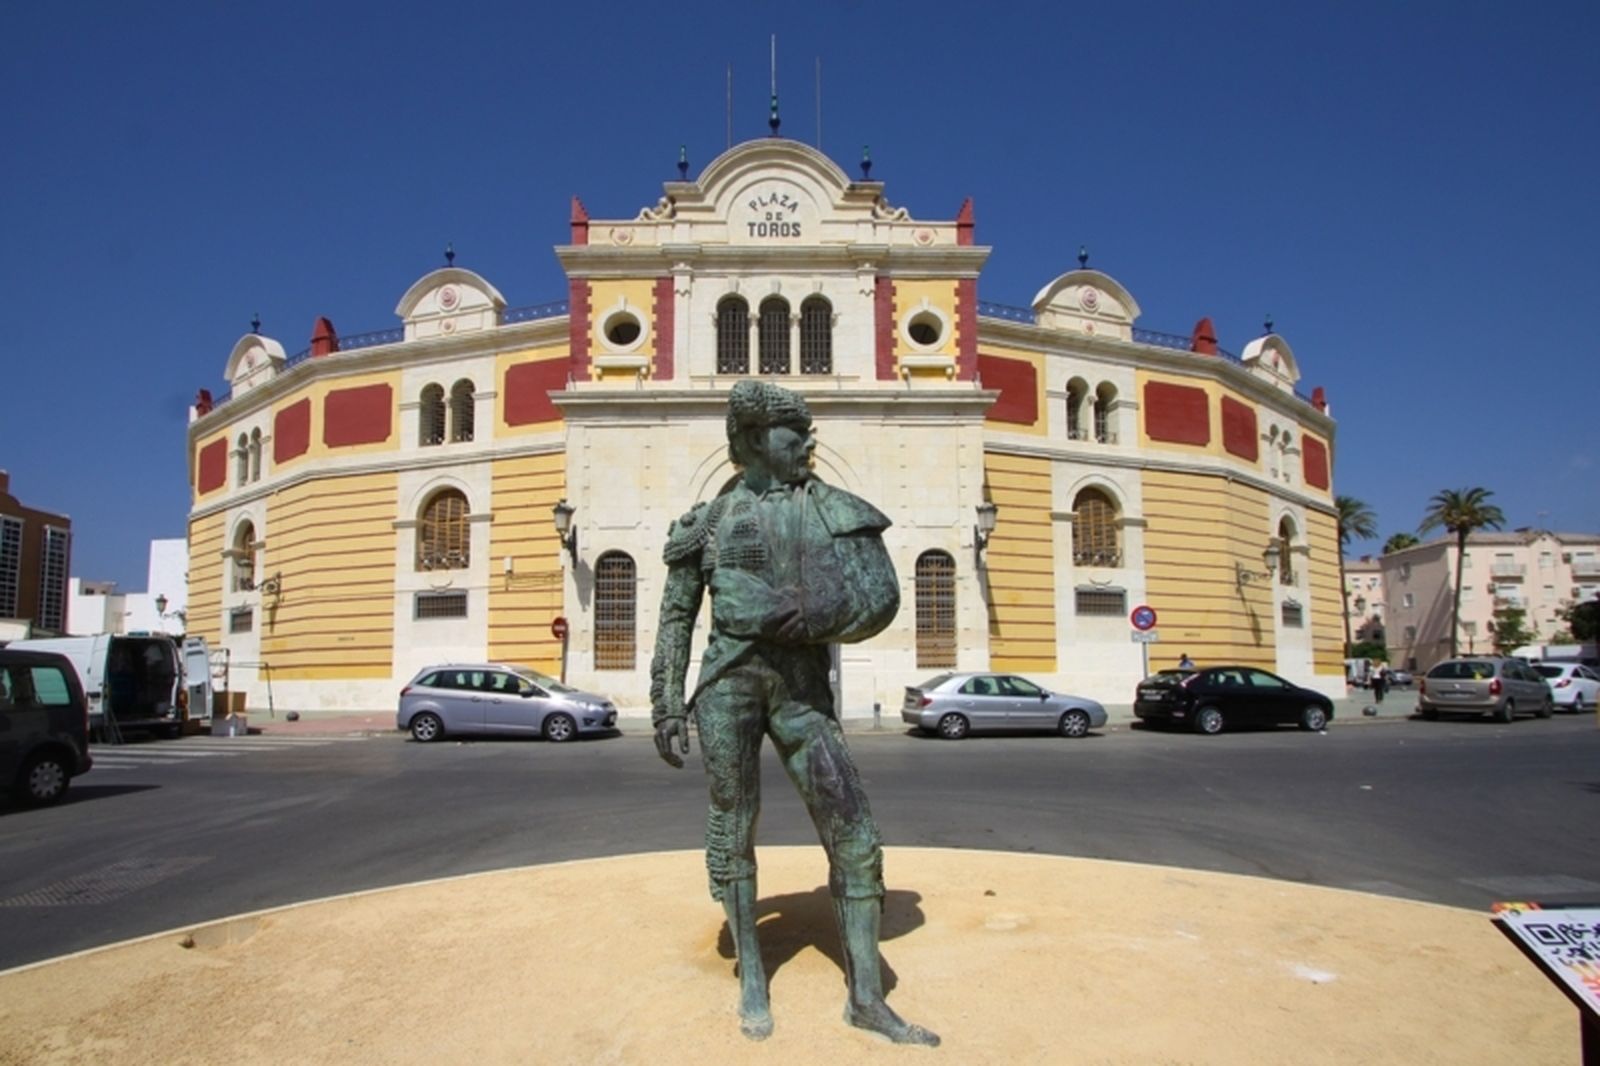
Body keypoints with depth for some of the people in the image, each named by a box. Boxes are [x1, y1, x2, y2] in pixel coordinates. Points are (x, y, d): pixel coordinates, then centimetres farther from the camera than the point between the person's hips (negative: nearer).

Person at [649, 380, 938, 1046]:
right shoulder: (710, 520, 8)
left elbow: (881, 598, -2)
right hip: (728, 678, -1)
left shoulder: (835, 510, 8)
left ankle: (865, 998, 11)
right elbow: (676, 618, 10)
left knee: (855, 838, -2)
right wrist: (667, 708, 4)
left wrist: (814, 617, -17)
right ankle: (752, 982, 24)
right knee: (733, 834, 5)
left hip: (802, 690, 1)